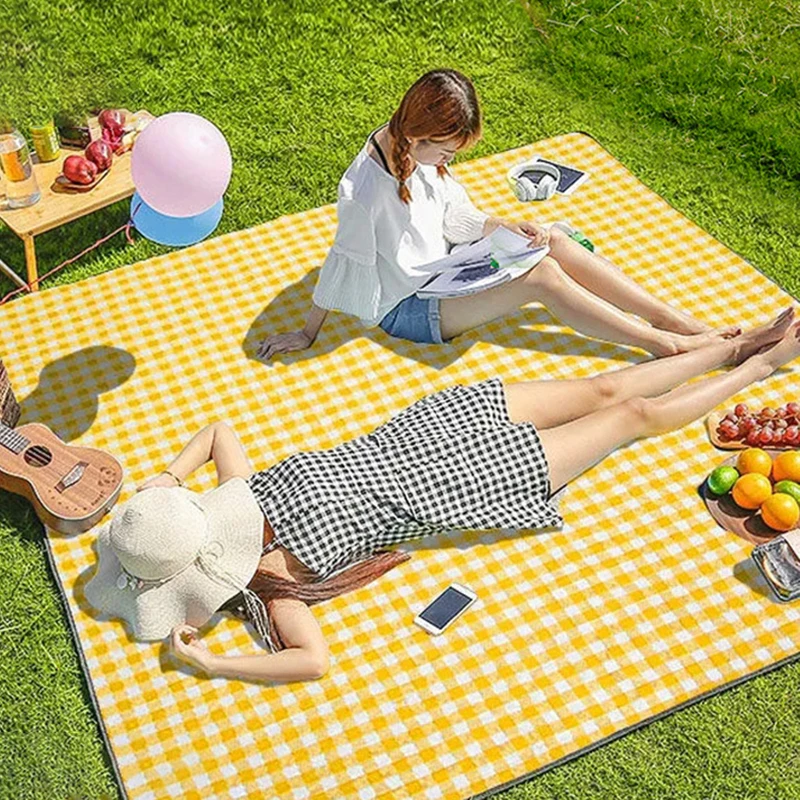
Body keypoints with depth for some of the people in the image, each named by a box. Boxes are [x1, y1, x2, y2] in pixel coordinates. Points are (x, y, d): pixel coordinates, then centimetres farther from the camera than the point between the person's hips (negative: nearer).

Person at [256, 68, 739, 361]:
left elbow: (459, 218, 6)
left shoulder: (420, 151, -6)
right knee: (543, 276, -22)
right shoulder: (364, 190, -30)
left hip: (442, 269, 8)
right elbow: (342, 263, -20)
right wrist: (308, 335, -10)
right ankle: (668, 346, -17)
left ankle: (679, 320, -5)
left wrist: (511, 228, -10)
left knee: (555, 243, -8)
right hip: (408, 309, -8)